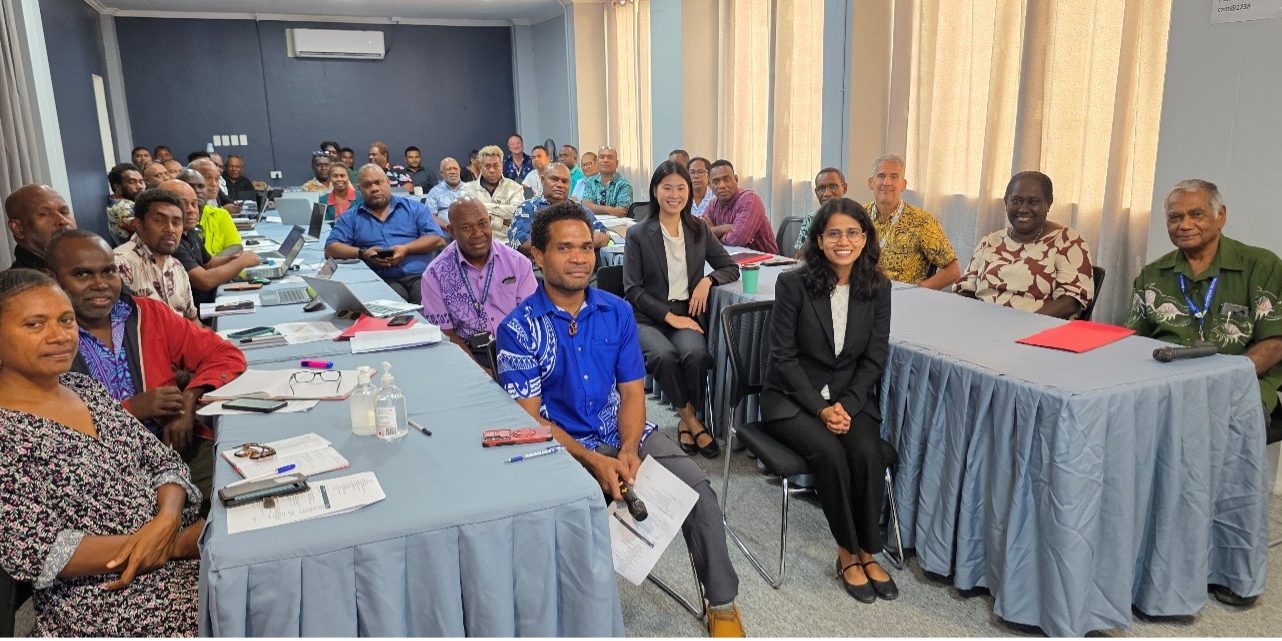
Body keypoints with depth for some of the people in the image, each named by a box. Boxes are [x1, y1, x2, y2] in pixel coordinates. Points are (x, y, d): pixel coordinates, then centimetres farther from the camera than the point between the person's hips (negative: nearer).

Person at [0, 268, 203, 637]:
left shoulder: (85, 387, 10)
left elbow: (163, 461, 10)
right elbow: (34, 552, -16)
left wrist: (168, 517, -13)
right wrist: (181, 543, -18)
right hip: (109, 603, -7)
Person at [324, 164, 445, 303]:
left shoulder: (414, 207, 15)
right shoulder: (351, 218, 17)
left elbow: (438, 240, 6)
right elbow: (331, 249, 9)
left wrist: (406, 249, -9)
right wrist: (362, 253, -8)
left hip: (421, 274, 0)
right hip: (385, 280, 0)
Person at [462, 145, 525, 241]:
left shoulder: (514, 187, 12)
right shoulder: (468, 189, 13)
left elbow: (517, 211, -6)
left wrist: (486, 206, -2)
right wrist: (502, 222, -7)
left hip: (507, 240, 0)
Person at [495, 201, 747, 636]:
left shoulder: (617, 312, 3)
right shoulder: (518, 328, -9)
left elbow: (632, 391, 4)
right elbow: (530, 418, -11)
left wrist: (628, 449, -16)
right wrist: (595, 461, -22)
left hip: (624, 434, 4)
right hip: (561, 446, -3)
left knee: (698, 490, -15)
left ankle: (722, 605, 6)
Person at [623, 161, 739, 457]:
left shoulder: (699, 230, 10)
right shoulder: (638, 234, 0)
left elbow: (731, 267, 14)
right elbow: (633, 289, -4)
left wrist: (708, 280, -8)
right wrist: (669, 316, -14)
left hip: (687, 313, 2)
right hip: (646, 318, -2)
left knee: (696, 353, -30)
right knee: (664, 355, -34)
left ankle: (686, 421, -8)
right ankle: (691, 420, -12)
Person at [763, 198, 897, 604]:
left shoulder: (878, 287, 1)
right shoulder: (793, 283, -9)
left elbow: (874, 358, 1)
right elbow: (783, 355, -9)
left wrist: (846, 406, -13)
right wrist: (820, 408, -17)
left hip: (852, 396, 3)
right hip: (793, 398, -2)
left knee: (869, 455, -25)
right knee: (829, 453, -28)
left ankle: (867, 553, -5)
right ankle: (848, 554, -8)